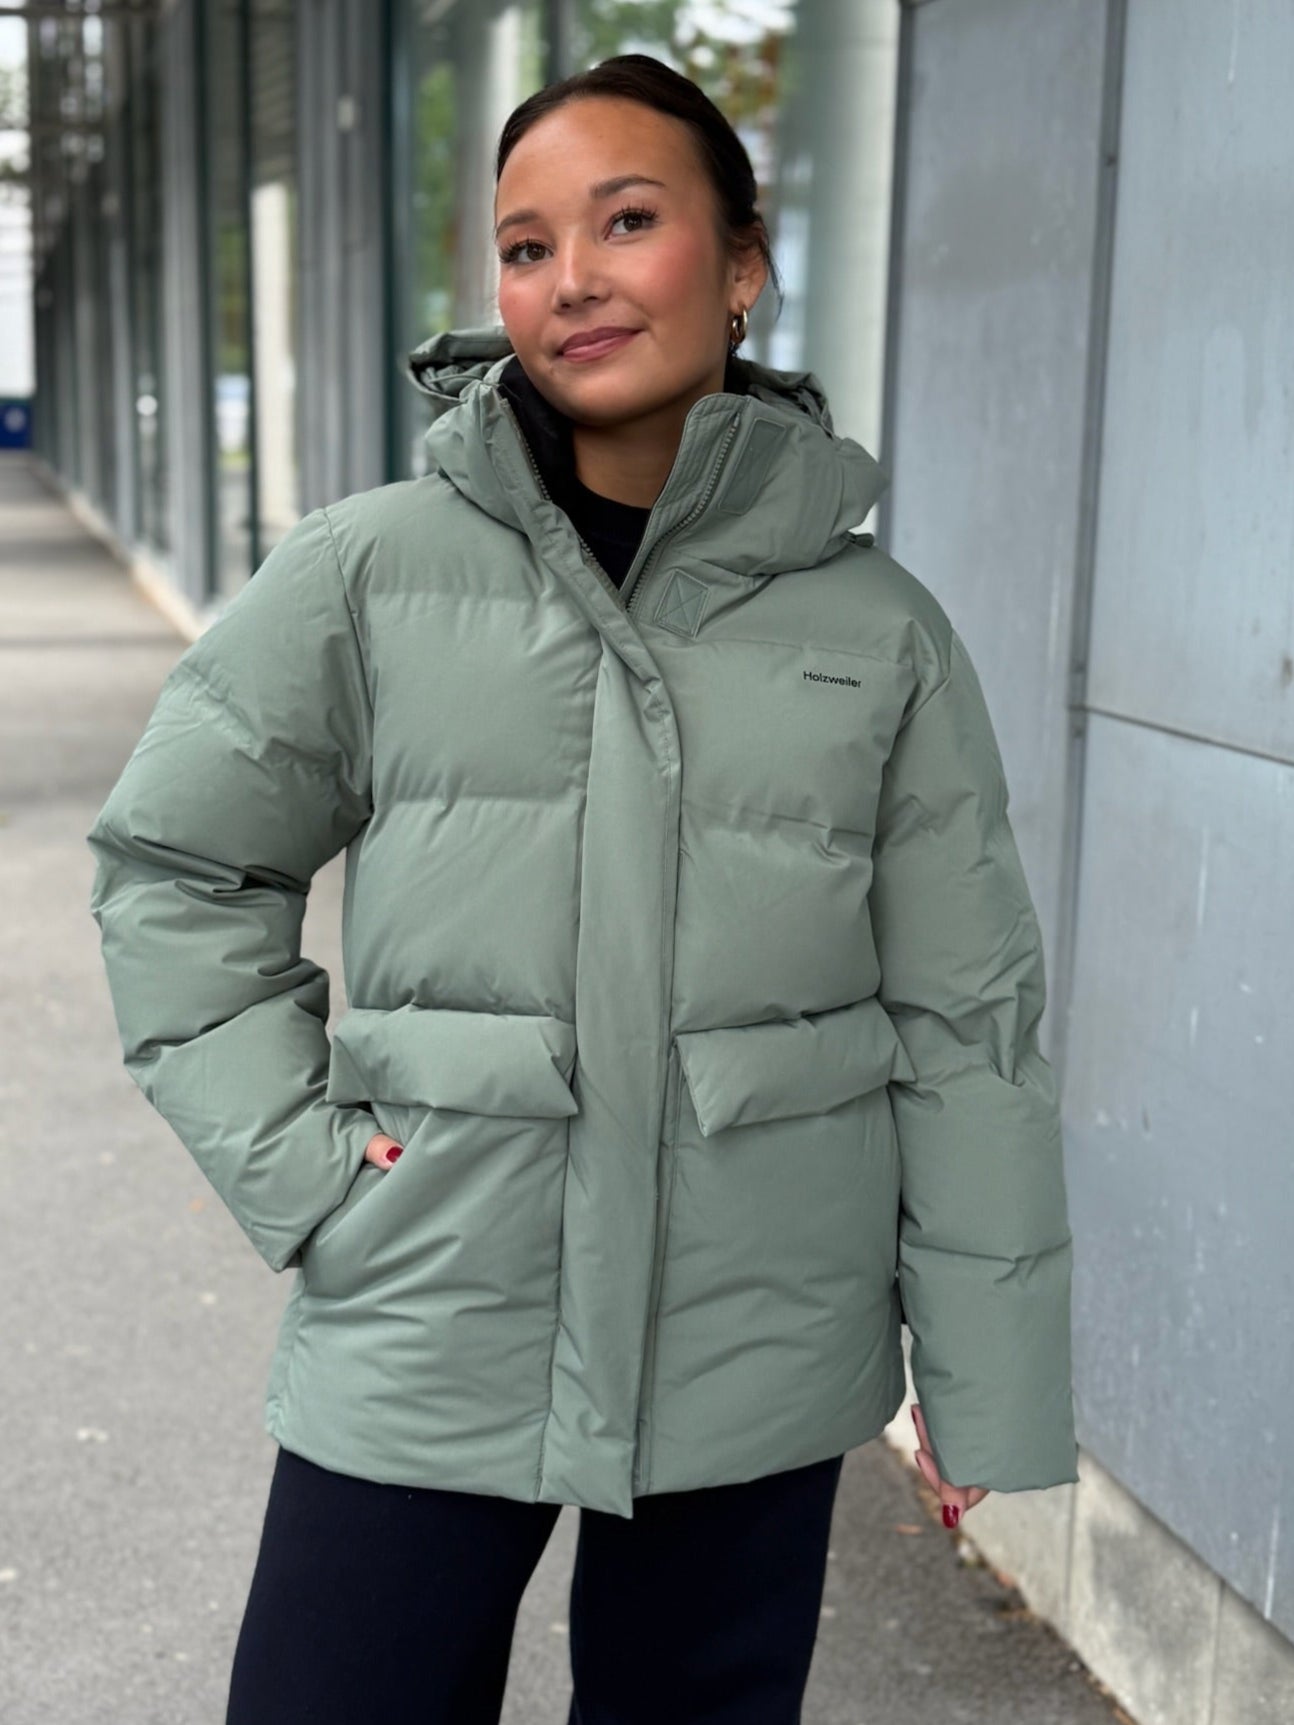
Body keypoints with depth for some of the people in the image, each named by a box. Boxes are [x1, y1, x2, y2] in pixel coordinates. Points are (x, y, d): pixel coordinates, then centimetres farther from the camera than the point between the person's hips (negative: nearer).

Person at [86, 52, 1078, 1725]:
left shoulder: (880, 629, -2)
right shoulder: (371, 575, -4)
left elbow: (966, 1023, 1)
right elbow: (171, 865, 6)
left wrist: (985, 1379, 3)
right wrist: (291, 1155, -5)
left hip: (761, 1354, 1)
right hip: (425, 1339, 0)